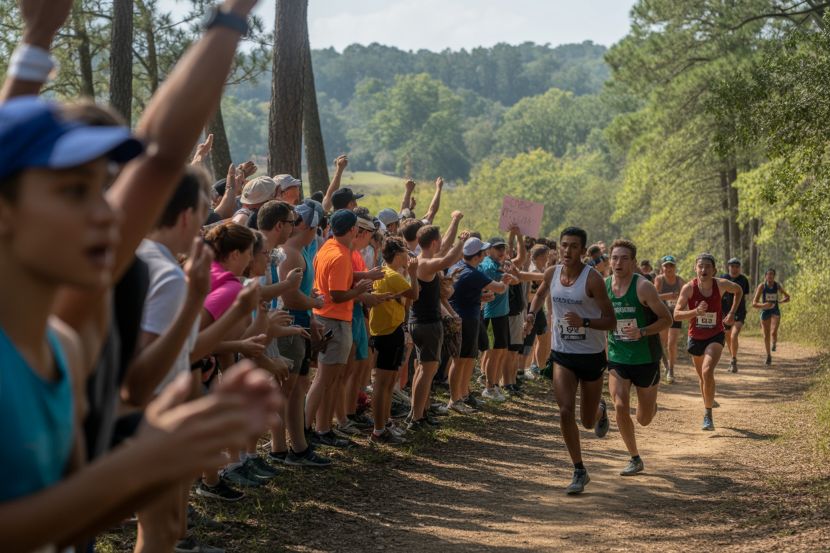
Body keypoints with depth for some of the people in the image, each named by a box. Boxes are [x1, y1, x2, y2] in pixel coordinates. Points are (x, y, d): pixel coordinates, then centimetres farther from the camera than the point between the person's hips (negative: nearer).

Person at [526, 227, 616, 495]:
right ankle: (579, 472, -2)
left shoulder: (592, 279, -17)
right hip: (562, 355, 3)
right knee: (566, 412, -14)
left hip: (592, 355, -3)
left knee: (588, 421, 10)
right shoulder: (552, 274, -1)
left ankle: (600, 411, 49)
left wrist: (583, 322, -33)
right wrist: (532, 314, 5)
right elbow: (540, 294, 23)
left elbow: (611, 322, -17)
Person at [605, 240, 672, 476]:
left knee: (644, 420, 6)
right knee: (620, 406, -16)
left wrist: (642, 332, -28)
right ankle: (635, 459, 2)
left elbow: (667, 319, -14)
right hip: (617, 358, 3)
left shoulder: (643, 287, -16)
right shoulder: (603, 286, -3)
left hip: (646, 359, -3)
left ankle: (652, 402, 45)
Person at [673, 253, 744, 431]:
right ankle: (708, 403, 45)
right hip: (696, 337, 2)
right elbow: (677, 314, -20)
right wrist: (696, 311, -36)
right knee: (703, 377, 17)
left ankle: (708, 415, -16)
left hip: (715, 337, -2)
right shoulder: (689, 288, -16)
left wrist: (732, 313, 2)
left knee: (707, 372, -24)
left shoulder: (721, 285, -12)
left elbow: (738, 291, 11)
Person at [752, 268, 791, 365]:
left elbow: (787, 297, 8)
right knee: (766, 336, 6)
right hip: (765, 311, 0)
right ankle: (769, 356, 27)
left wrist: (780, 301, -11)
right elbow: (754, 303, -17)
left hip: (775, 311, 0)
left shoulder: (777, 286, -6)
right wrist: (763, 305, -37)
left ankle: (774, 343, 15)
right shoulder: (762, 286, -12)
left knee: (773, 332, -22)